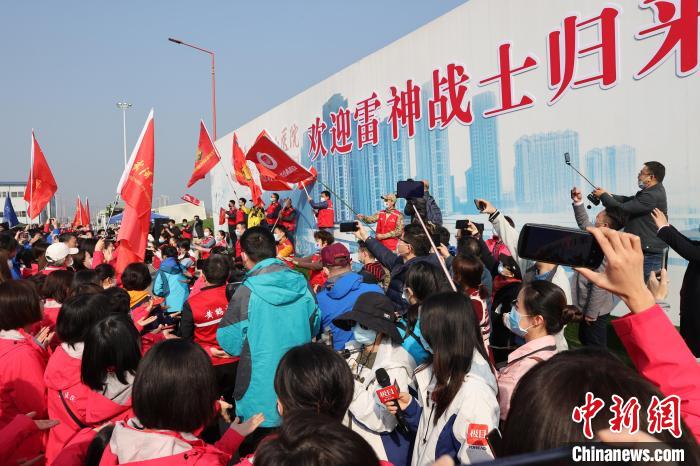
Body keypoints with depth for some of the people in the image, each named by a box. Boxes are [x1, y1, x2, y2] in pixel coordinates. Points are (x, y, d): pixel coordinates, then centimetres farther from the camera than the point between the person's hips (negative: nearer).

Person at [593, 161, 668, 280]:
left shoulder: (652, 196, -22)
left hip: (649, 253, -10)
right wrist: (609, 195, 1)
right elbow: (629, 200, 15)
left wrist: (603, 196, -7)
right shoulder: (653, 191, 12)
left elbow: (622, 208, -21)